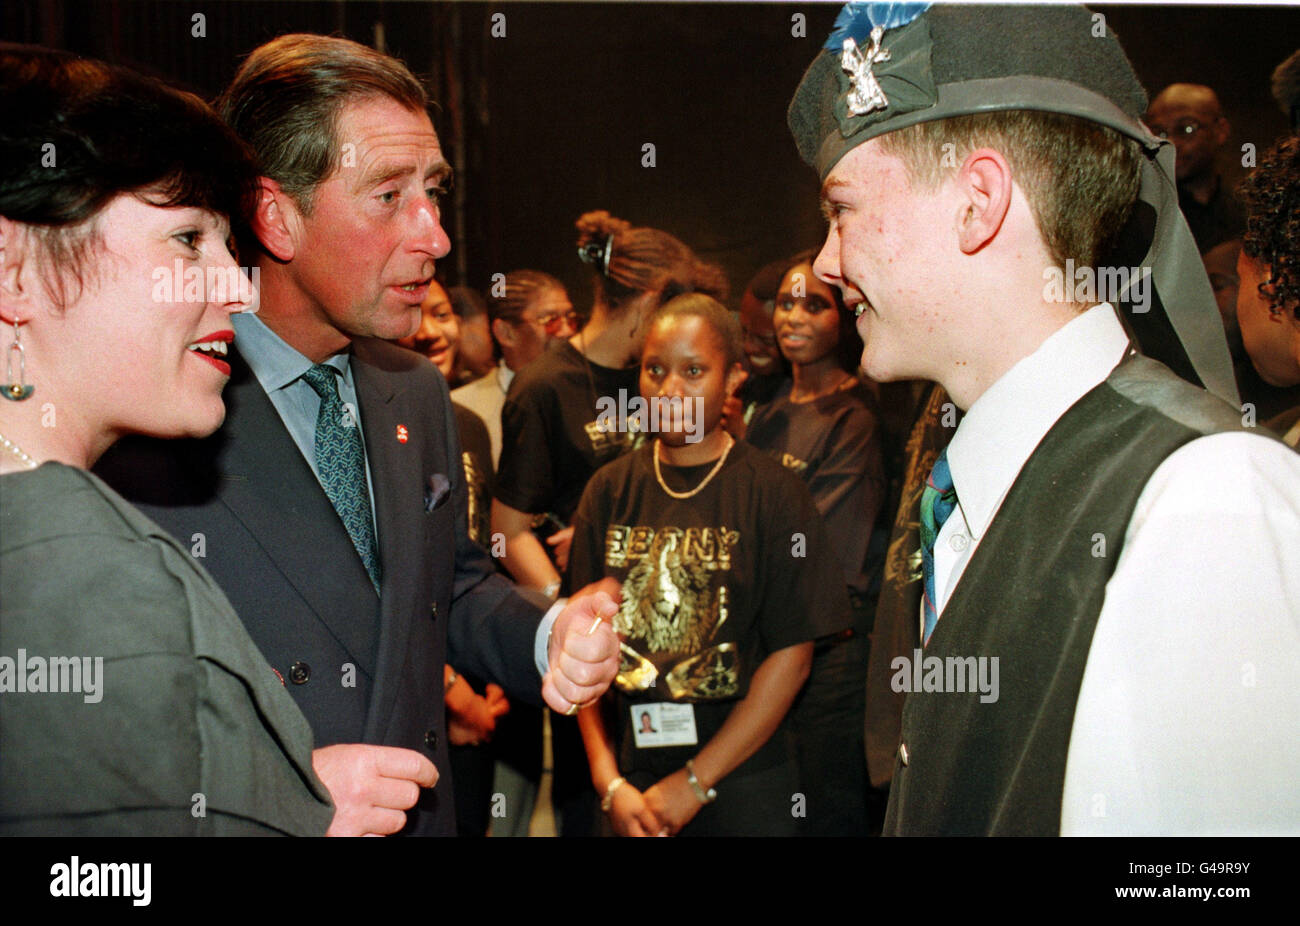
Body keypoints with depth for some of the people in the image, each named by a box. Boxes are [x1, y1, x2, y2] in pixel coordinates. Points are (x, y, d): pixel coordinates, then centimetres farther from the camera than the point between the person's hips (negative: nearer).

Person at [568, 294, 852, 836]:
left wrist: (694, 782, -10)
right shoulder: (611, 490, 2)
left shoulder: (773, 492, -6)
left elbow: (791, 655, -9)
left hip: (743, 786, -2)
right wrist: (609, 781, -7)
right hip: (630, 774, 2)